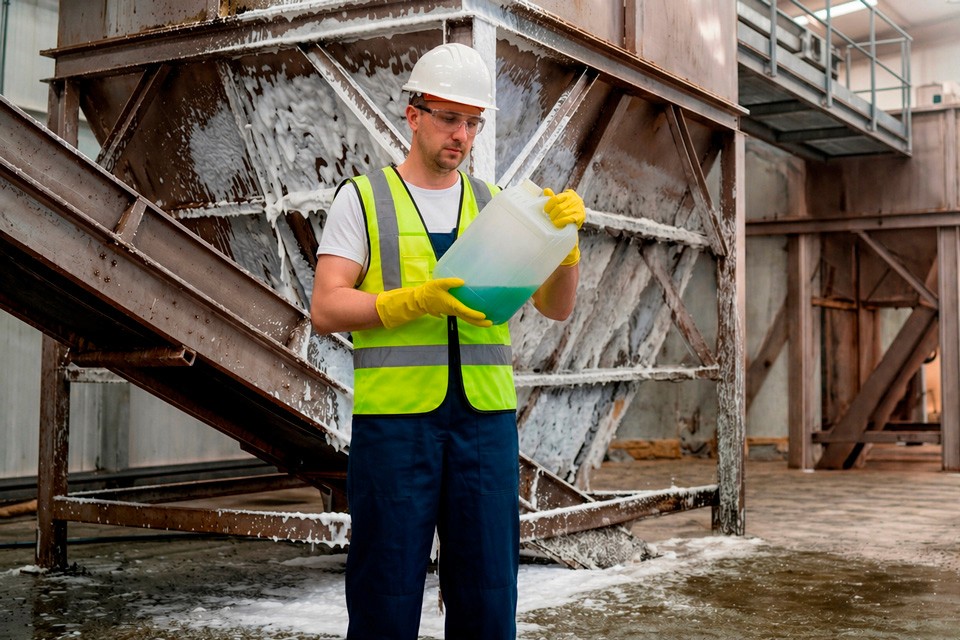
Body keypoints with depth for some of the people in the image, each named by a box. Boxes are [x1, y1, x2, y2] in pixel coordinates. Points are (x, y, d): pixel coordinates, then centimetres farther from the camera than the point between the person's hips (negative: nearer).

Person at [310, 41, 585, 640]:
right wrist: (420, 300, -19)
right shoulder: (362, 199, 4)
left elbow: (556, 307, 7)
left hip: (486, 417, 3)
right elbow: (326, 309, -5)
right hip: (394, 416, -3)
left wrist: (565, 237, -12)